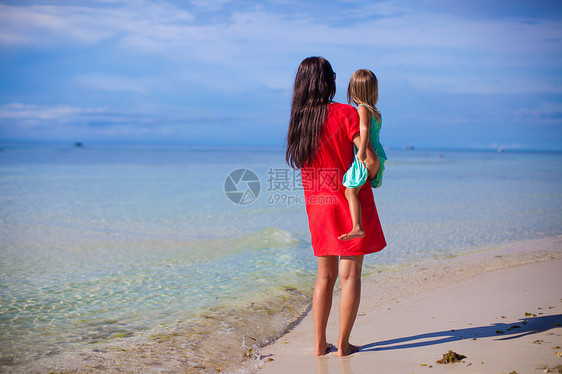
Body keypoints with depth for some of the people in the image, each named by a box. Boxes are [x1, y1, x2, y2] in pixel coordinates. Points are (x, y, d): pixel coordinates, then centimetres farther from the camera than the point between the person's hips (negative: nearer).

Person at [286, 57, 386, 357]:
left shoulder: (298, 119, 2)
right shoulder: (346, 113, -12)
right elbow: (370, 158, -17)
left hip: (317, 205, 5)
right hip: (351, 200, -5)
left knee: (325, 276, 14)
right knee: (350, 275, 3)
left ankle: (319, 343, 15)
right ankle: (343, 344, 7)